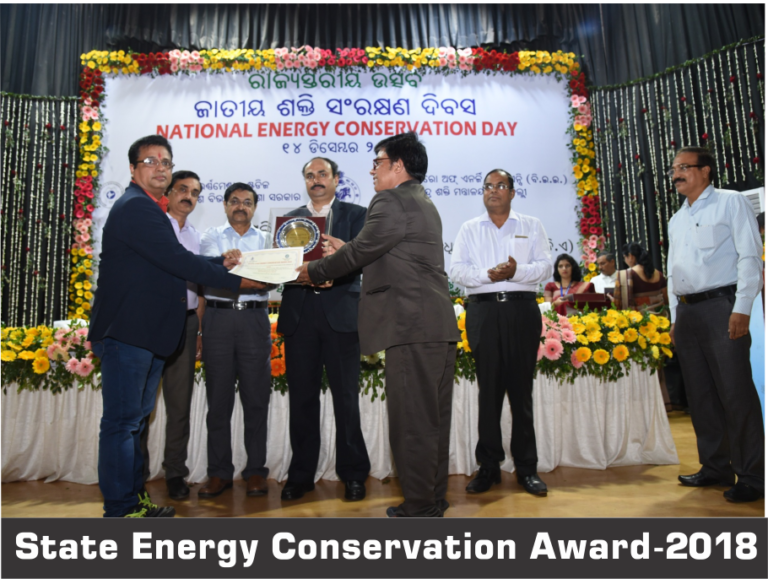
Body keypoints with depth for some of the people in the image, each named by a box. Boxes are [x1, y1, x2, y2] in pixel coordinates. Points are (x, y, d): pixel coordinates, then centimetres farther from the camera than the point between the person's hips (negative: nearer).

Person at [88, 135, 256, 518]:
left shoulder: (149, 209, 21)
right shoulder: (134, 207, -12)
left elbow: (171, 263, 20)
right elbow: (176, 260, -20)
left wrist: (220, 263, 10)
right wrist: (234, 281, -16)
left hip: (148, 333, 11)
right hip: (126, 332, -11)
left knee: (135, 421, 16)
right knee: (122, 422, -2)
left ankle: (134, 501, 28)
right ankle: (120, 509, 9)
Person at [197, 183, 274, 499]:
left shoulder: (264, 239, 14)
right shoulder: (212, 236, 14)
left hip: (255, 318, 0)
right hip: (218, 316, 0)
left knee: (256, 396, 1)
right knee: (218, 396, 3)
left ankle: (255, 470, 12)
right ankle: (219, 472, 13)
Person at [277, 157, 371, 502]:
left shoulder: (355, 215, 9)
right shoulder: (291, 219, 17)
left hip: (340, 314, -2)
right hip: (299, 315, 3)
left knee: (346, 397, 2)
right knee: (302, 398, 8)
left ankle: (353, 474, 16)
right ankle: (301, 475, 21)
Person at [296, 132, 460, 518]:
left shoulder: (392, 201, -8)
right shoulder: (423, 203, 23)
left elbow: (359, 252, -9)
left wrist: (313, 272, 5)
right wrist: (344, 251, 26)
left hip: (413, 327, -10)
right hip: (440, 327, 10)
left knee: (411, 422, -2)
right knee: (433, 420, 15)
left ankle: (418, 507, 8)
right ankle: (434, 500, 27)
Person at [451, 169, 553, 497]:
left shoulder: (531, 226, 14)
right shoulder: (469, 229, 14)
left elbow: (545, 266, 3)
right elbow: (457, 270, 3)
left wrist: (516, 271, -15)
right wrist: (487, 274, -14)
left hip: (522, 309, 0)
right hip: (483, 310, 0)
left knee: (521, 389, 3)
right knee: (488, 389, 3)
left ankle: (526, 467, 13)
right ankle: (488, 466, 12)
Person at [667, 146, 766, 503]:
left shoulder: (731, 203, 2)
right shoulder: (676, 221, 21)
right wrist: (675, 317, 15)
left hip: (721, 306, -7)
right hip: (687, 311, 7)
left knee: (736, 394, -6)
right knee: (700, 394, 9)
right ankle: (715, 468, 19)